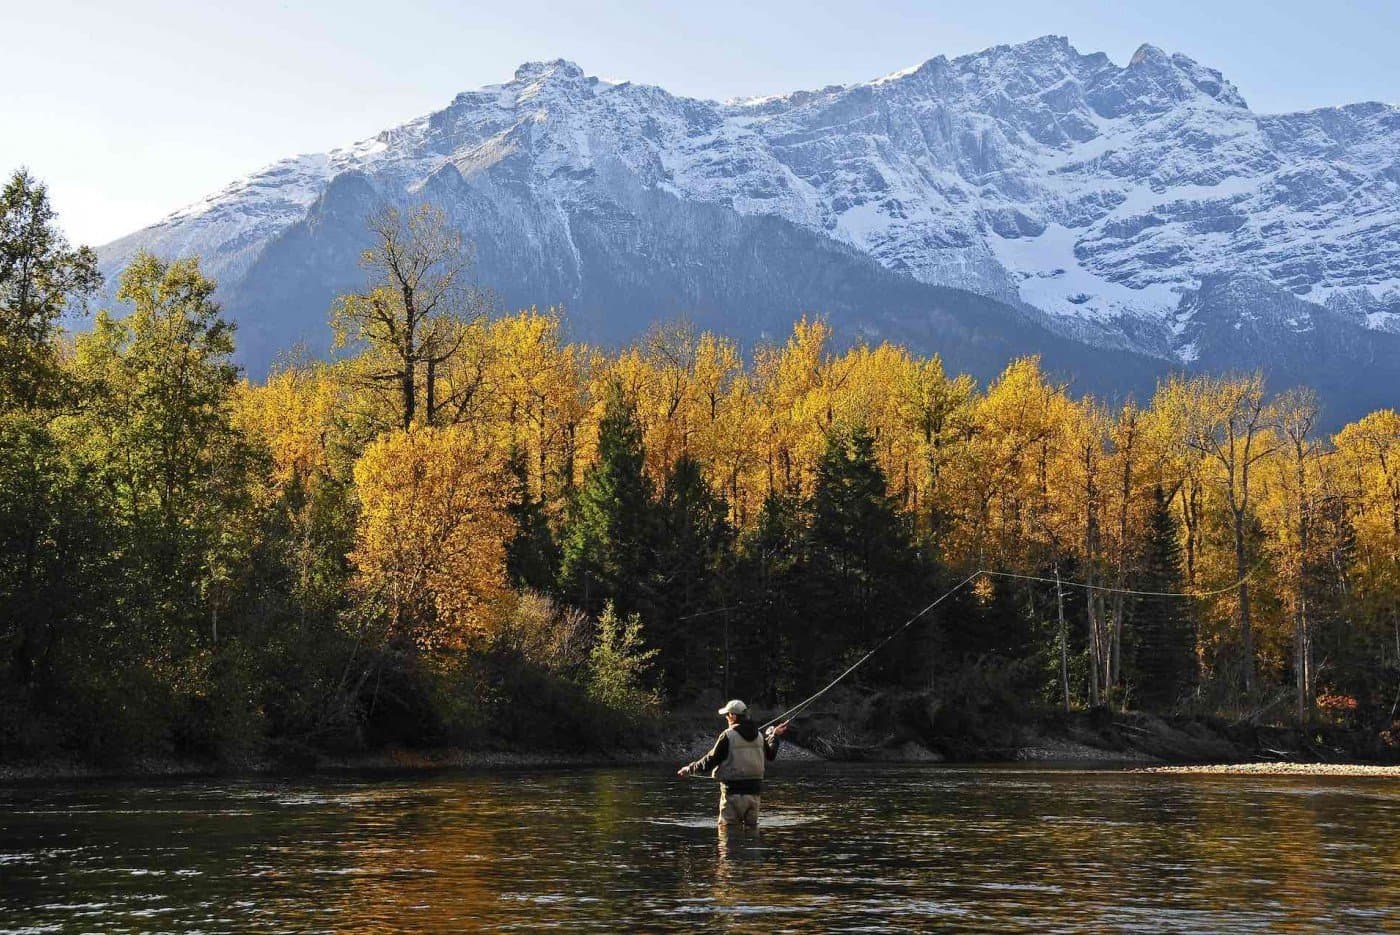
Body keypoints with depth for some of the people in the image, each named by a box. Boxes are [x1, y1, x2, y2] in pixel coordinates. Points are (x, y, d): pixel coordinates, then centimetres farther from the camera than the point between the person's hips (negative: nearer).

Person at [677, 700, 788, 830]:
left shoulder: (728, 736, -11)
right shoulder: (758, 736, 7)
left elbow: (710, 760, -10)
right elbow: (770, 755, 22)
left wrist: (689, 769, 4)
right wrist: (775, 736, 38)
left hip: (733, 791, -6)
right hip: (754, 791, 6)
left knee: (726, 829, 0)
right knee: (752, 827, 14)